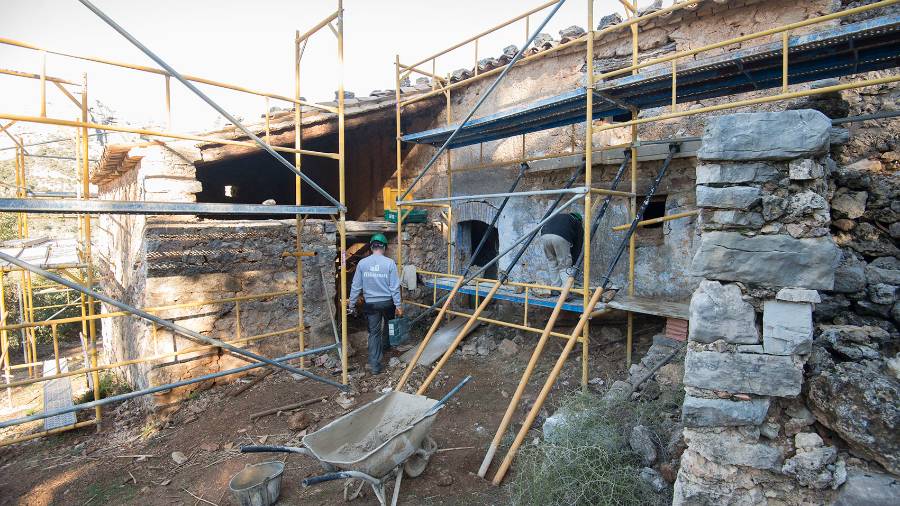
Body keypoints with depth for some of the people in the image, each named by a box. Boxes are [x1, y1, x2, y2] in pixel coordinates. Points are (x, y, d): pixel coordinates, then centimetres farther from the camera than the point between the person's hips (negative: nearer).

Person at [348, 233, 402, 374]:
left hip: (370, 303, 0)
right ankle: (386, 345, 49)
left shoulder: (362, 263, -6)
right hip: (387, 302, 0)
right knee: (388, 324, 29)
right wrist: (398, 305, -5)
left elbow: (356, 286, -3)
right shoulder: (390, 263, -11)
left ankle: (375, 365, 4)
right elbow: (394, 287, -11)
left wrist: (351, 304, 6)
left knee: (374, 332, 7)